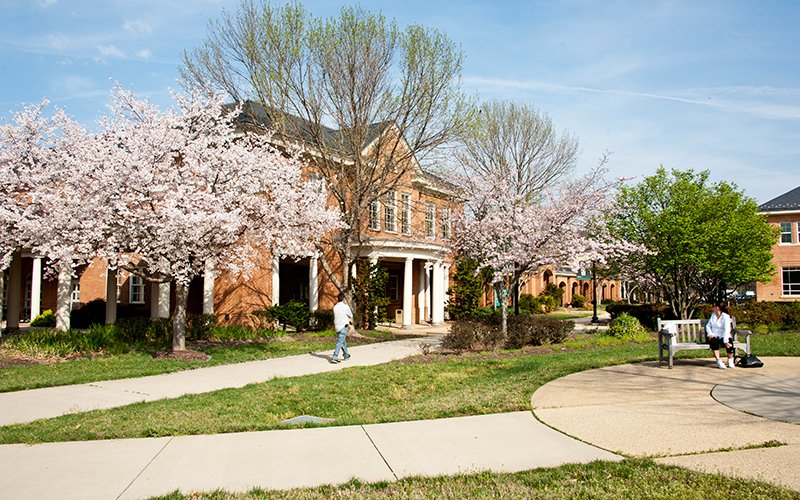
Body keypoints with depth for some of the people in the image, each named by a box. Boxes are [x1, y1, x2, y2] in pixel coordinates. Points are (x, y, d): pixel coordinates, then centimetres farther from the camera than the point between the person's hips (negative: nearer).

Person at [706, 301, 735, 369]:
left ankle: (730, 361, -10)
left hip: (723, 336, -3)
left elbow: (727, 329, -18)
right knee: (713, 341, -33)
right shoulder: (713, 315, 14)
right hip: (714, 336, 3)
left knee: (729, 342, -35)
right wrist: (710, 334, -10)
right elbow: (708, 326, 12)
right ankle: (719, 361, -35)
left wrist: (726, 341, -31)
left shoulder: (725, 316, -6)